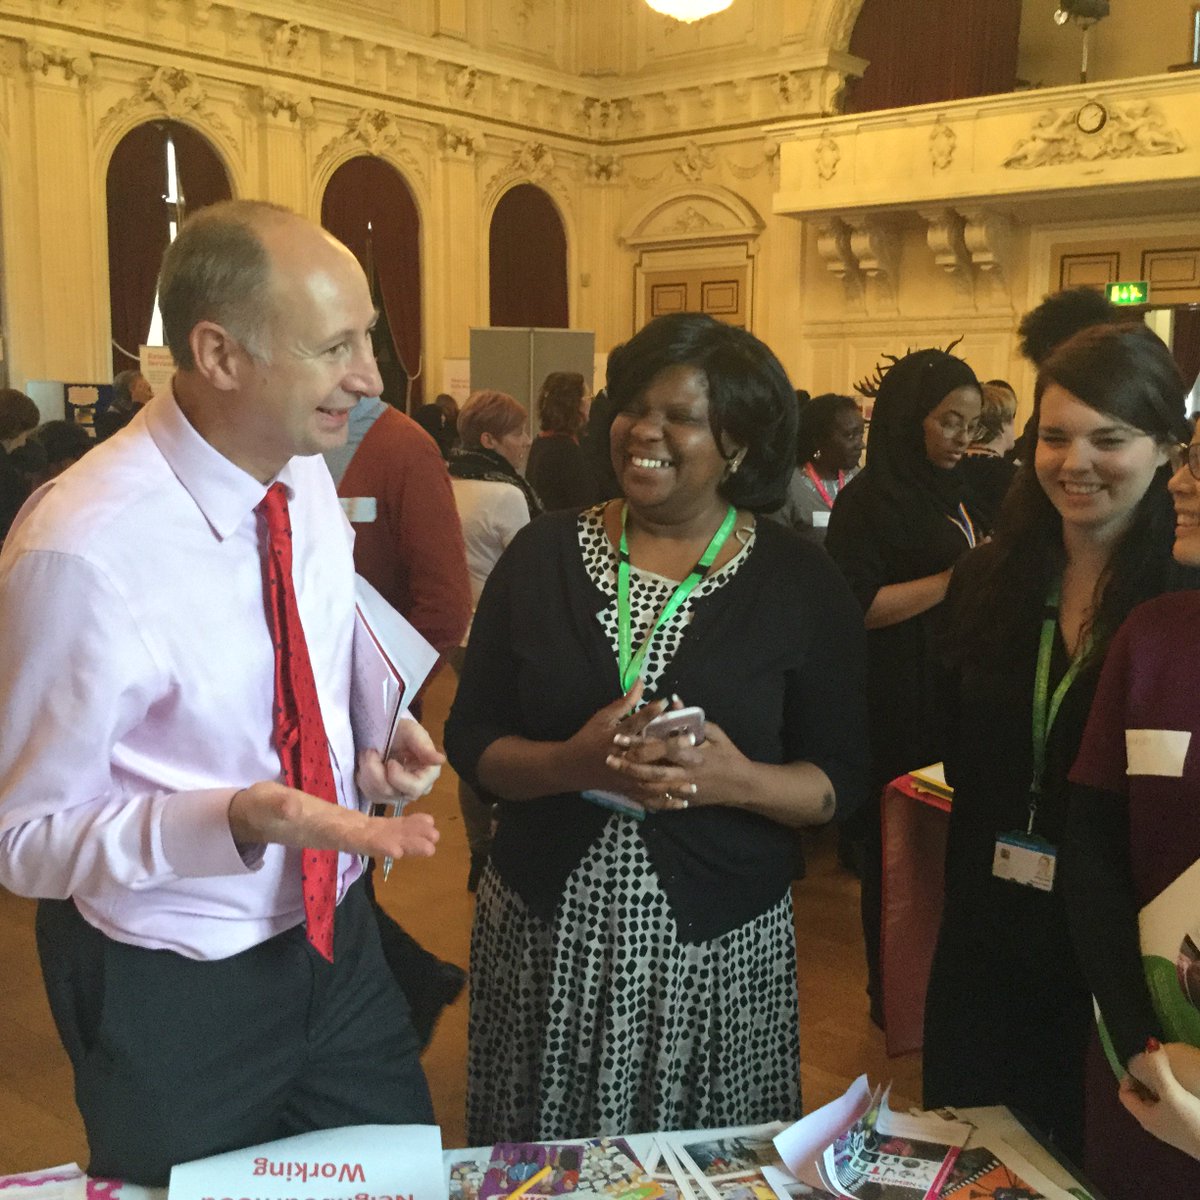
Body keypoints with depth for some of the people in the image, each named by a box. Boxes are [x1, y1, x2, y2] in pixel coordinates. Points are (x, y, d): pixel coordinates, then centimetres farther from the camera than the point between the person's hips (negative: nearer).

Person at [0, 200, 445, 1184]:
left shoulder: (308, 481, -5)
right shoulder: (81, 551, -28)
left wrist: (383, 740, -7)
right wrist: (230, 822, -36)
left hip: (337, 936, 6)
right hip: (176, 995, -6)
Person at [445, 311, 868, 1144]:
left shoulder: (801, 582, -3)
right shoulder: (543, 554, 1)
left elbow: (840, 780, -2)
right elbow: (470, 743, 0)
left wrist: (736, 780, -22)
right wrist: (573, 764, -20)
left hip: (720, 948, -1)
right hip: (543, 930, 2)